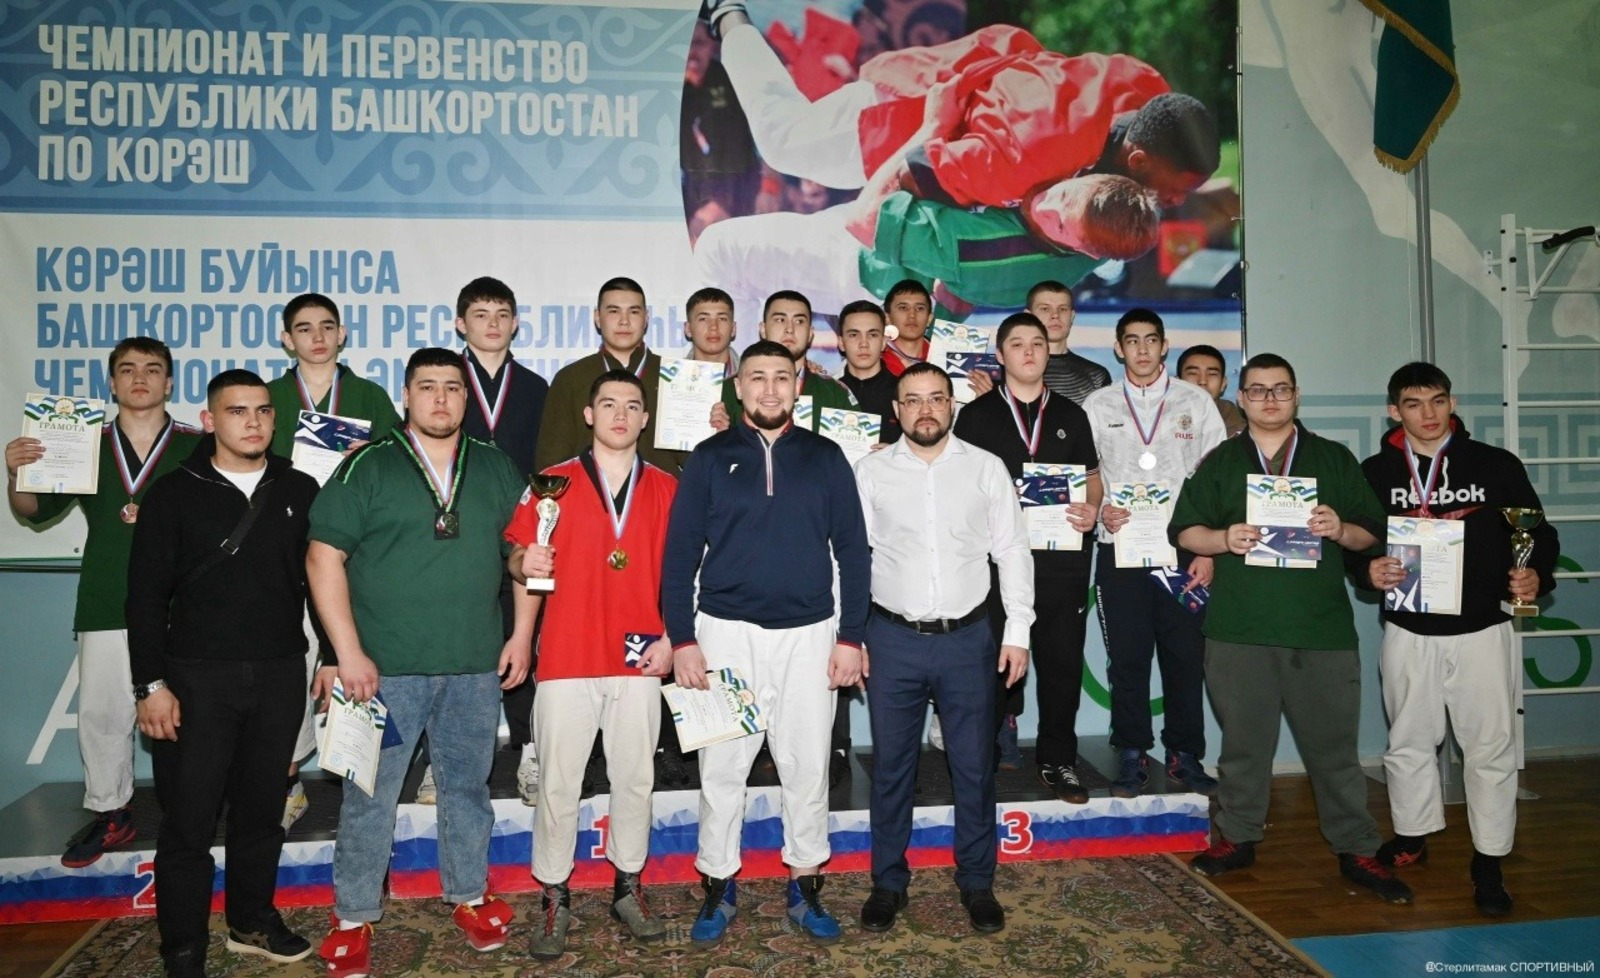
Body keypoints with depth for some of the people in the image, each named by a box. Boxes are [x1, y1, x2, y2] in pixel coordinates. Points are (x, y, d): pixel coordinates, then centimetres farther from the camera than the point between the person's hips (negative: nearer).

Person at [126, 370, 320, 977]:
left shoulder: (300, 491, 6)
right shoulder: (174, 494, 0)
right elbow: (146, 596, -2)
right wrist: (151, 683, -7)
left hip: (280, 676, 2)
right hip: (197, 679, -2)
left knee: (261, 809, 13)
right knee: (189, 820, 3)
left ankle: (252, 922, 30)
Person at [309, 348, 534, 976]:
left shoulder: (497, 469, 6)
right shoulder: (367, 468, -2)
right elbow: (324, 556, -6)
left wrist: (522, 634, 3)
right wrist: (348, 652, -11)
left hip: (476, 666, 2)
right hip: (385, 666, -2)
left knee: (468, 787, 15)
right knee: (369, 795, 7)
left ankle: (469, 896, 33)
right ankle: (354, 918, 24)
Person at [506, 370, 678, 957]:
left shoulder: (666, 489, 7)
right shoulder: (553, 484, 2)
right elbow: (517, 559, 4)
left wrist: (670, 638, -1)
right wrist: (523, 563, -19)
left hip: (640, 661, 2)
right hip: (567, 659, -1)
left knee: (634, 778, 11)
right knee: (558, 783, 4)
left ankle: (628, 887, 28)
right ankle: (554, 898, 20)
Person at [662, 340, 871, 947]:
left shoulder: (825, 458, 4)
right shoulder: (710, 458, 2)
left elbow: (853, 551, 4)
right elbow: (680, 553, 1)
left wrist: (850, 636, -1)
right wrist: (682, 639, -5)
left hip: (809, 634, 1)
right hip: (726, 631, -1)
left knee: (808, 765, 9)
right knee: (722, 766, 6)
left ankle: (805, 883, 26)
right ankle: (719, 884, 23)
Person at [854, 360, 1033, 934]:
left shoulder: (986, 468, 2)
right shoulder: (870, 472, 2)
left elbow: (1012, 552, 4)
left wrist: (1018, 632, -1)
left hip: (968, 636, 0)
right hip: (893, 638, 0)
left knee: (974, 766, 9)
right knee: (891, 765, 10)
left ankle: (977, 882, 28)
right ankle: (888, 882, 26)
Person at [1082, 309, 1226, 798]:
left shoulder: (1196, 402, 8)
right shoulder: (1097, 405, 10)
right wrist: (1100, 510, -9)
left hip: (1183, 548, 0)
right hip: (1120, 549, 0)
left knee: (1185, 655, 3)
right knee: (1127, 657, 3)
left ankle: (1186, 754, 17)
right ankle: (1132, 754, 14)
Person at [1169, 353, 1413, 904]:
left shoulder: (1335, 459, 11)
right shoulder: (1220, 462, 11)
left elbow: (1371, 532, 9)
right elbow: (1184, 530, 6)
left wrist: (1341, 530, -12)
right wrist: (1223, 539, -14)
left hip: (1323, 630, 0)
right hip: (1239, 631, 0)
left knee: (1334, 744, 6)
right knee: (1243, 740, 9)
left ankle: (1356, 851, 19)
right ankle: (1238, 838, 23)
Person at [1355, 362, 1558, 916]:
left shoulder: (1495, 465, -2)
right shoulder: (1375, 473, 1)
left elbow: (1538, 533, 2)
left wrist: (1536, 575, -18)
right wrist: (1369, 571, -16)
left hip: (1481, 630, -1)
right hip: (1408, 631, 2)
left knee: (1491, 746, 4)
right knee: (1408, 742, 15)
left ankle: (1489, 862, 17)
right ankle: (1411, 838, 33)